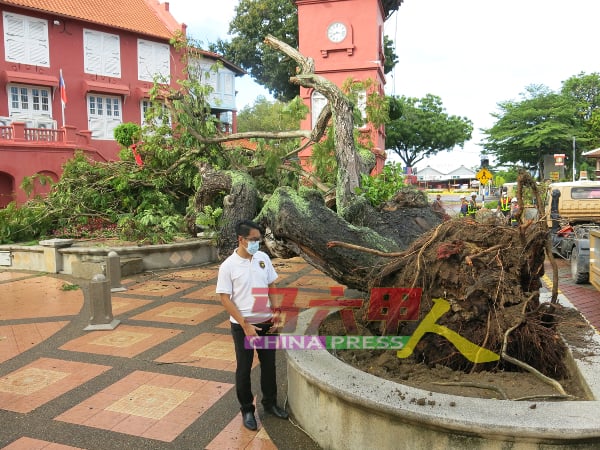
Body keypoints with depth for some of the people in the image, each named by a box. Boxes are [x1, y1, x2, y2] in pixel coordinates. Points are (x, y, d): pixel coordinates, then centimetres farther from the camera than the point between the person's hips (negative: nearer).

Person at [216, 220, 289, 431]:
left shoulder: (263, 258, -1)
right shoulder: (228, 266, -15)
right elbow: (225, 298, -14)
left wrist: (276, 313, -1)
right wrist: (245, 325, -18)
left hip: (266, 322, 4)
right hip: (242, 326, -4)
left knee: (269, 364, 17)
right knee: (244, 368, 11)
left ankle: (270, 403, 37)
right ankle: (247, 410, 29)